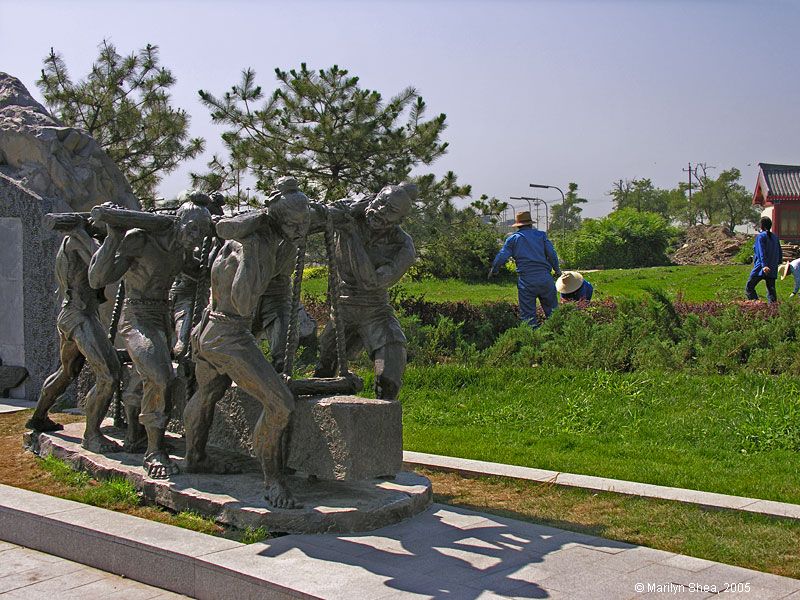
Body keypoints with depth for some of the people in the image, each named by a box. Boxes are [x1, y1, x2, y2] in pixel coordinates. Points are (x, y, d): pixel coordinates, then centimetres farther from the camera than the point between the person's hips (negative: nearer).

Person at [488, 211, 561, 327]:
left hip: (525, 281, -1)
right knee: (552, 310, 11)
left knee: (528, 314, 4)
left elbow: (501, 257, 5)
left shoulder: (513, 238, 8)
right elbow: (552, 254, 6)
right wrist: (557, 270, 21)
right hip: (545, 278, 1)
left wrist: (493, 271, 21)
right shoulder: (541, 235, 10)